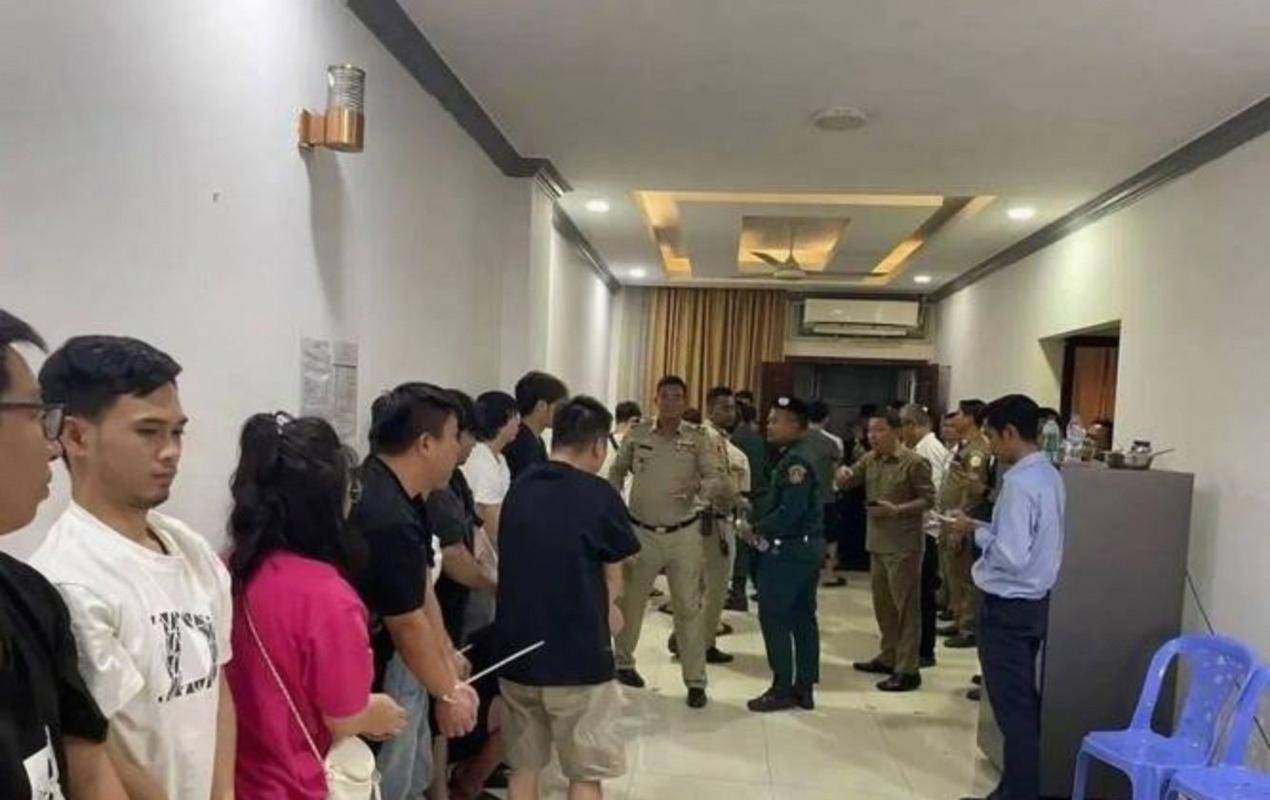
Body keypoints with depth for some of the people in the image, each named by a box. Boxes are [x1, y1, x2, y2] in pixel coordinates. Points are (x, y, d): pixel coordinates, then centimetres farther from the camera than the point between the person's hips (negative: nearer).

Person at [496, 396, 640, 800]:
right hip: (578, 656, -5)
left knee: (524, 766, 17)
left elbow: (519, 566, 10)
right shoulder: (599, 496, -11)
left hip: (517, 650, 5)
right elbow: (613, 580, -1)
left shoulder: (518, 490, 5)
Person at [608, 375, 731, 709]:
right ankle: (623, 662, 36)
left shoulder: (698, 439, -6)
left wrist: (700, 486, -32)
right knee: (630, 602, 14)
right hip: (640, 532, 1)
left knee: (689, 607, 3)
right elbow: (617, 472, 14)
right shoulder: (637, 434, -1)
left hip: (683, 534, -1)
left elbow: (722, 482, -12)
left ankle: (695, 681, 13)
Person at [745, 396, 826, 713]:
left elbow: (790, 511, -25)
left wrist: (758, 528, -14)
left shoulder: (795, 460, -18)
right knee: (802, 617, 12)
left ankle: (783, 688, 3)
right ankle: (804, 687, 19)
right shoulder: (800, 457, 14)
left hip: (787, 550, -10)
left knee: (774, 616, -3)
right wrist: (760, 522, 6)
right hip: (808, 547, 10)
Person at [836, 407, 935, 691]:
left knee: (906, 605, -2)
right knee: (882, 603, 17)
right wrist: (843, 473, -9)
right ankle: (889, 656, 31)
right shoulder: (870, 459, 9)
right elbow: (846, 483, 14)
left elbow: (929, 498, -11)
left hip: (903, 545, -7)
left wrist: (897, 510, -22)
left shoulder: (914, 462, -11)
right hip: (877, 542, 7)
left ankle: (908, 670, 3)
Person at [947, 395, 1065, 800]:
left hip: (1008, 608, -10)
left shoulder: (1020, 483, -22)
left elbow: (1011, 556, -26)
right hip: (1033, 602, 10)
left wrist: (977, 531, -11)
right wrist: (986, 528, 7)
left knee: (1012, 706, 1)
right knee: (1023, 702, 19)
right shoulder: (1048, 475, 8)